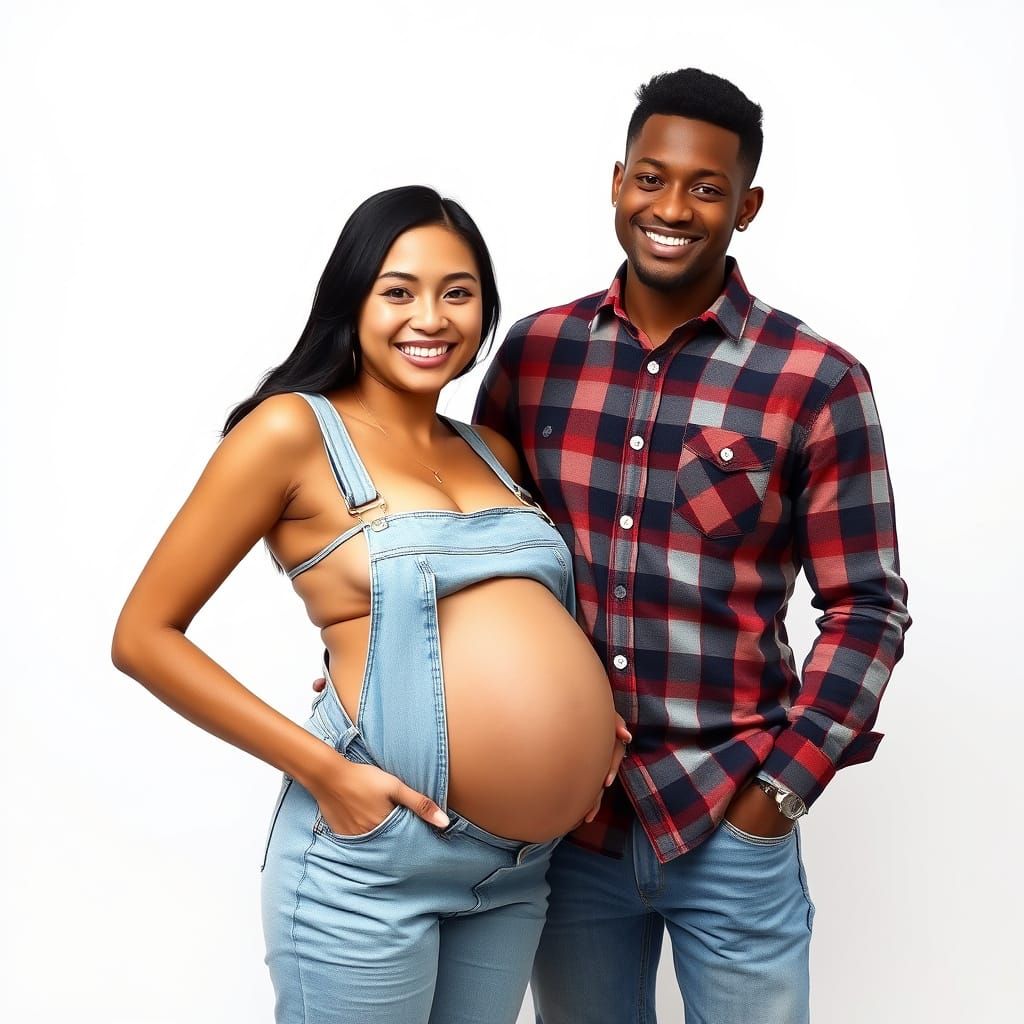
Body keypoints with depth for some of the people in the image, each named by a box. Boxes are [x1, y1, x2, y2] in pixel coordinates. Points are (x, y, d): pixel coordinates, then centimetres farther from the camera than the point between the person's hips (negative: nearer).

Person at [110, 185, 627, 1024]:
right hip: (372, 859, -6)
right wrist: (321, 768, -15)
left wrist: (590, 716, 6)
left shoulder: (493, 454, 11)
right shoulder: (296, 429, -7)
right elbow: (144, 635, -8)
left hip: (519, 866, 6)